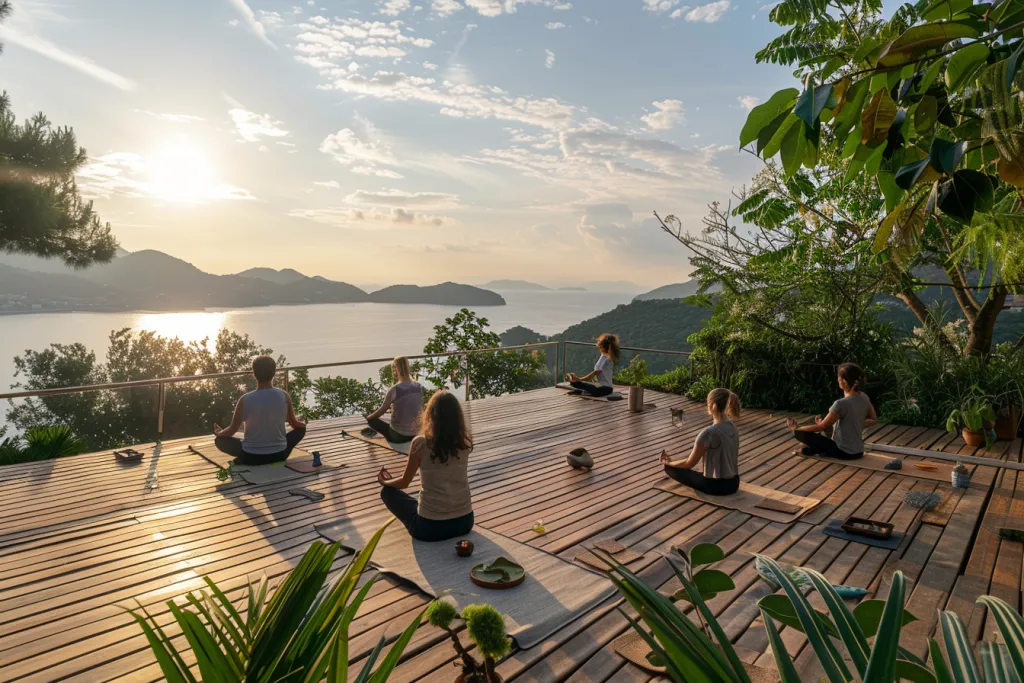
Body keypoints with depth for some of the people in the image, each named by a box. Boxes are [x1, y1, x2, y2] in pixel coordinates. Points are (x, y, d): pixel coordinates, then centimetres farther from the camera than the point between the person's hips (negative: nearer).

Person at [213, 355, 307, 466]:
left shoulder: (245, 400, -14)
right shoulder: (284, 396, -10)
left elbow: (231, 431, -2)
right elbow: (295, 424, 4)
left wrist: (218, 433, 21)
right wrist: (302, 422, 29)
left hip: (251, 457, 0)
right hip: (278, 455, 1)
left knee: (220, 440, 23)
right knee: (301, 429, 26)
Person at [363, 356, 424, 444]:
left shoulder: (394, 389, -17)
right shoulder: (419, 387, -2)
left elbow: (381, 411, -4)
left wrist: (368, 417, 15)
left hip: (398, 435, -5)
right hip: (416, 434, 5)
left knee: (371, 419, 14)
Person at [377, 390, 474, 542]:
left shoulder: (421, 443, -13)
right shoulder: (465, 441, -3)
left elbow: (404, 483, 4)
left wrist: (385, 482, 26)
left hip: (429, 526, -5)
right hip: (465, 521, 6)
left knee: (387, 491, 18)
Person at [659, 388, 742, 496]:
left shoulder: (708, 432, -25)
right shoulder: (733, 428, -2)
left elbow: (690, 464, -14)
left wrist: (668, 462, 3)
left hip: (716, 486, -8)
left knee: (669, 468, 5)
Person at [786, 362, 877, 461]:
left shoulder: (841, 404, -26)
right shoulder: (864, 397, -4)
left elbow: (821, 427, -17)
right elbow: (873, 419, 13)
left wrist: (797, 428, -7)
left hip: (844, 453, -8)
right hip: (859, 451, 8)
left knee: (800, 433, -7)